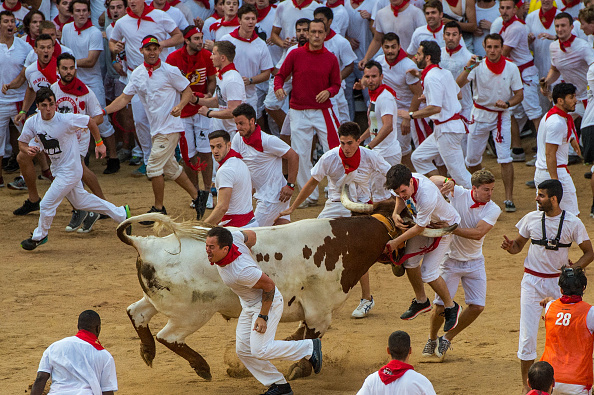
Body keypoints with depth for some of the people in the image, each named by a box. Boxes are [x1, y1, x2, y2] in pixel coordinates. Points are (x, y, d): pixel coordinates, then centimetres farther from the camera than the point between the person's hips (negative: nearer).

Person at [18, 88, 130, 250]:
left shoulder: (66, 120, -24)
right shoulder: (32, 123, -10)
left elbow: (90, 121, -10)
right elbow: (21, 143, 2)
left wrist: (99, 144, -4)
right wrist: (28, 149, -21)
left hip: (70, 170, -7)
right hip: (57, 169, 7)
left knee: (47, 204, -5)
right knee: (80, 201, 21)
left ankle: (40, 236, 22)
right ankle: (120, 214, 35)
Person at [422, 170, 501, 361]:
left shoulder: (493, 209, -12)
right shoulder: (459, 193, -14)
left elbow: (478, 233, -25)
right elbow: (433, 180, -7)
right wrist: (445, 184, -29)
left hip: (475, 262, 2)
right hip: (450, 259, -2)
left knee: (477, 306, -5)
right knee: (440, 305, -6)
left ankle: (447, 339, 15)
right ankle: (432, 339, 23)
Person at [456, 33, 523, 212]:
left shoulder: (511, 68, -6)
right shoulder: (478, 66, -9)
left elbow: (519, 94, -1)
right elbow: (458, 84, -22)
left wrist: (507, 103, -21)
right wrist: (467, 69, -39)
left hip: (501, 115, -1)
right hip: (480, 115, 1)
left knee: (505, 157, -12)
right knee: (472, 157, 7)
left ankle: (509, 198, -8)